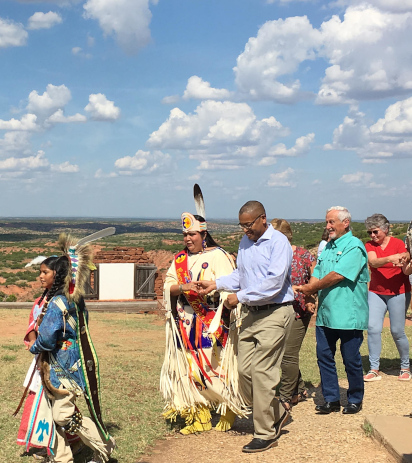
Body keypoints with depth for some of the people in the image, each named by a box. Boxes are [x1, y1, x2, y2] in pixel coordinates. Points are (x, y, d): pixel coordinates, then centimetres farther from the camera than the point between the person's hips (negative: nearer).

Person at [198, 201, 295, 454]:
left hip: (274, 313, -8)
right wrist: (216, 284, 6)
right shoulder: (245, 242, 13)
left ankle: (266, 434, 6)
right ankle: (277, 414, 26)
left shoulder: (278, 242, -12)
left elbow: (274, 281, -20)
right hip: (250, 314, 8)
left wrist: (240, 297, -18)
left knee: (262, 373, -6)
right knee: (245, 370, 6)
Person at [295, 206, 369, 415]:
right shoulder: (328, 246, 16)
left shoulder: (354, 246, -11)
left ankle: (355, 400, 19)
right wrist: (309, 292, -6)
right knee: (324, 355, 7)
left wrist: (311, 288, -9)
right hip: (325, 313, 7)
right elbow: (317, 275, 13)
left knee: (351, 359, 3)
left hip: (348, 314, -7)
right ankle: (331, 399, 18)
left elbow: (337, 276, -18)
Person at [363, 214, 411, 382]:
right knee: (373, 328, -10)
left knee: (397, 331, 1)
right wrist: (390, 258, -40)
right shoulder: (369, 246, -2)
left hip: (398, 293, -2)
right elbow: (373, 262, -22)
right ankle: (374, 370, -2)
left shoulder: (398, 244, -7)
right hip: (376, 292, 2)